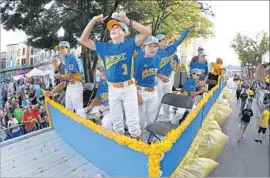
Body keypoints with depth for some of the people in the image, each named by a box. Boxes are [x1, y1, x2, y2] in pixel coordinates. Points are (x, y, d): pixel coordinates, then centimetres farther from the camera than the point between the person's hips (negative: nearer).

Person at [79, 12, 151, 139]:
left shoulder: (129, 44, -2)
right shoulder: (104, 47, 8)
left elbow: (147, 32, -14)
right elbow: (83, 40, 8)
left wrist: (128, 21, -12)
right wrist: (93, 21, 1)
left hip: (128, 88, -4)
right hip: (112, 89, 4)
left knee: (132, 121, 3)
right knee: (116, 121, 16)